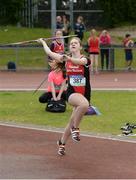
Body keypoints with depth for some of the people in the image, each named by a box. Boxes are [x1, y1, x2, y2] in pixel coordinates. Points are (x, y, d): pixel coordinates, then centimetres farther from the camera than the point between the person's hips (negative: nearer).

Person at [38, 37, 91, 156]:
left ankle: (62, 142, 35)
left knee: (73, 122, 10)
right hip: (72, 93, 0)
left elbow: (78, 61, -33)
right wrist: (43, 42, 30)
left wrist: (69, 58, -53)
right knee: (84, 104, -36)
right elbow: (49, 52, 15)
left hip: (84, 94, 1)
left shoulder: (84, 59, -8)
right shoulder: (65, 59, 2)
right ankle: (75, 128, -17)